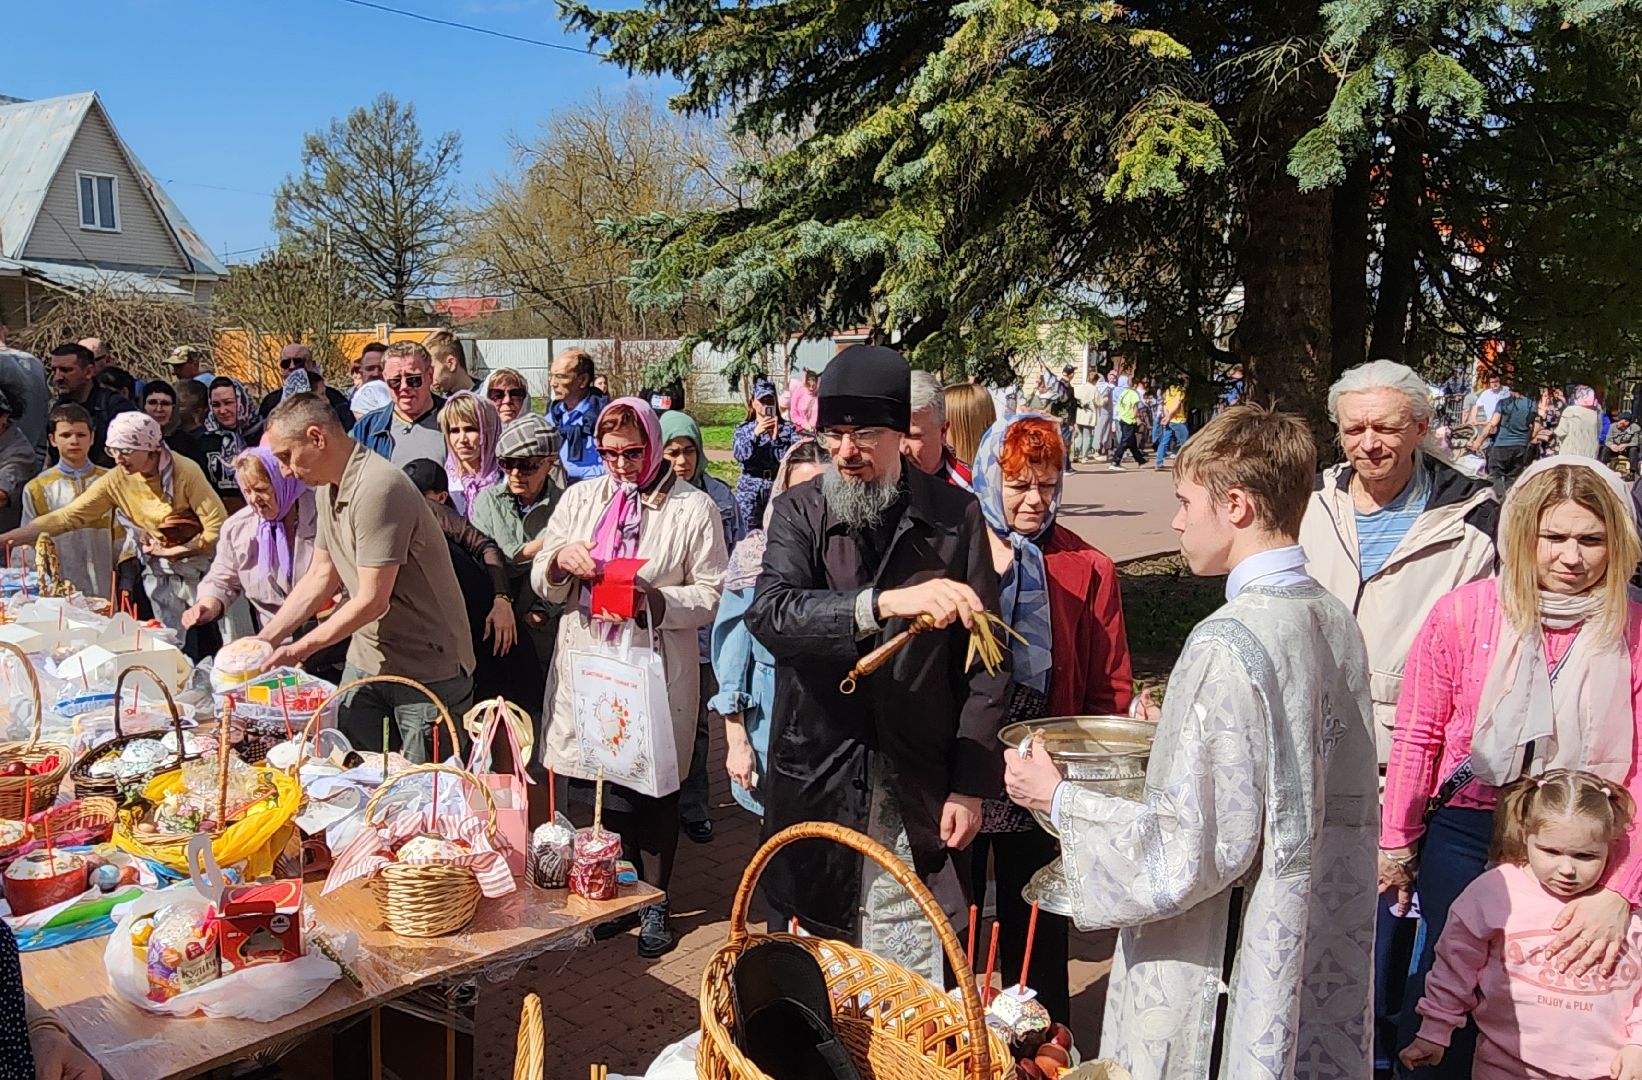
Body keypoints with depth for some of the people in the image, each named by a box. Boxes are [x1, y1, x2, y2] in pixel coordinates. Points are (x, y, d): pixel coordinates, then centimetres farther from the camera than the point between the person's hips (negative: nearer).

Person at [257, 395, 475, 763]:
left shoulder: (376, 488, -23)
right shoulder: (327, 488, 8)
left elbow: (373, 600, -23)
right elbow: (320, 577, 13)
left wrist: (300, 649, -14)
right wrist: (264, 640, 6)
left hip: (426, 669, -9)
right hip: (366, 660, 9)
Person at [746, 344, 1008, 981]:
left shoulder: (955, 517, -2)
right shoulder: (799, 512, -1)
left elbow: (982, 663, 1)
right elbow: (770, 614, -21)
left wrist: (971, 783, -3)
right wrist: (885, 602, -35)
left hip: (917, 794, -1)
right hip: (814, 780, 1)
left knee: (916, 985, 4)